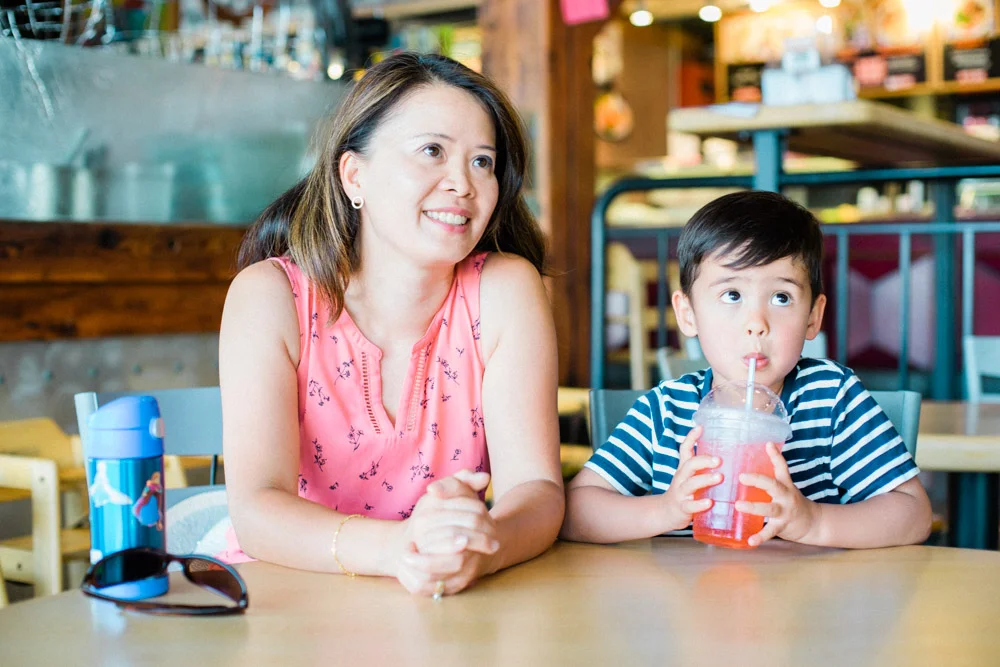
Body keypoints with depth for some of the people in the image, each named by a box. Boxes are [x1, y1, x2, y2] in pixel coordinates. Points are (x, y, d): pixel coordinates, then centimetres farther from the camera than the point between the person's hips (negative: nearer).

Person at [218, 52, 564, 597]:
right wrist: (397, 547, -36)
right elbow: (257, 507, -19)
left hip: (453, 618, 2)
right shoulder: (272, 295, -9)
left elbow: (537, 488, -12)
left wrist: (480, 546, -35)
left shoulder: (506, 290, -5)